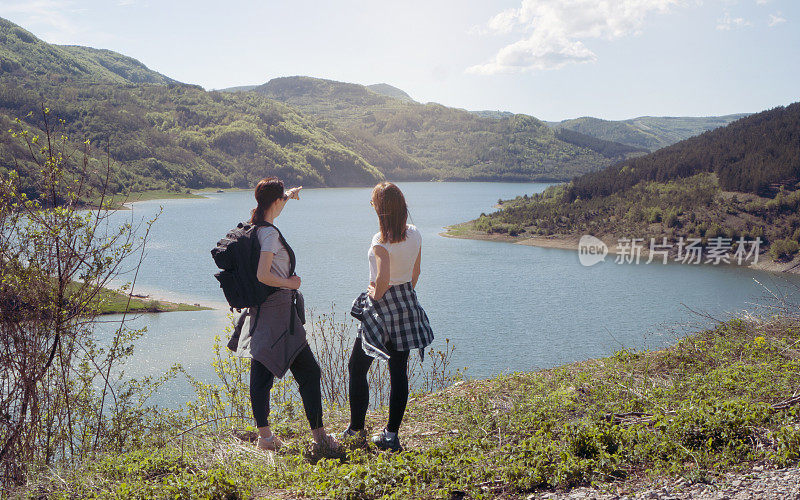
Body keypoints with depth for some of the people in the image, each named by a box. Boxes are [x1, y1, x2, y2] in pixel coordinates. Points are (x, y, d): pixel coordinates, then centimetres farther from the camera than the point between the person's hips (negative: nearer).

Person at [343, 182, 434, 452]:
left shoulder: (381, 241, -19)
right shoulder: (414, 234, 2)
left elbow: (383, 279, -27)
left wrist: (376, 294, -7)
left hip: (383, 307, -7)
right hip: (408, 304, 7)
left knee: (357, 367, 9)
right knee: (399, 372, 9)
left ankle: (356, 430, 14)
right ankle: (392, 435, 14)